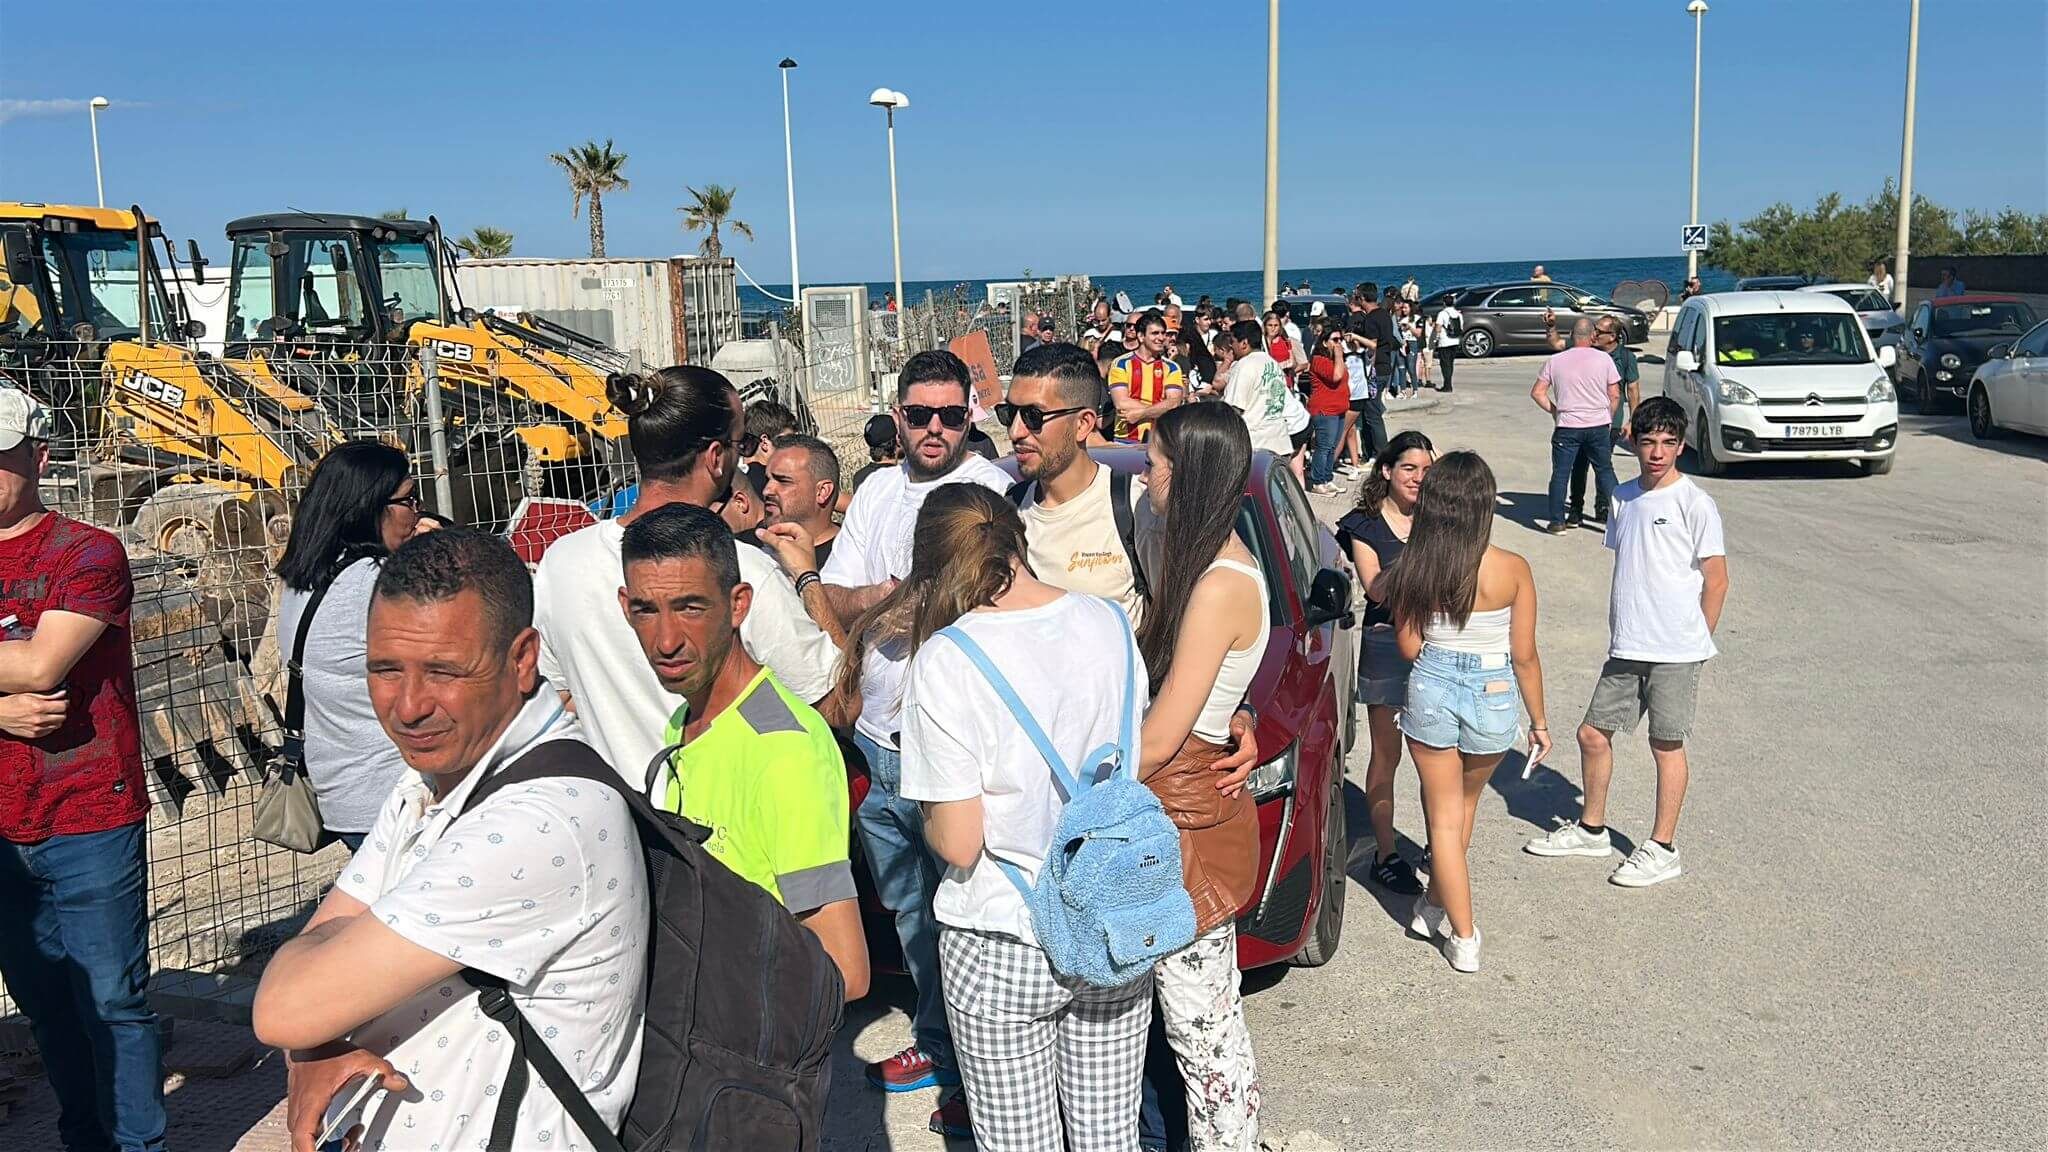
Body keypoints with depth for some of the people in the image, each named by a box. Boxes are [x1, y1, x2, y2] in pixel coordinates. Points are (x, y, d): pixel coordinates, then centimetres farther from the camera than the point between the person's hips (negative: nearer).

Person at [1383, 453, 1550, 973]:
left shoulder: (1412, 567, -11)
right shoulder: (1512, 570, -13)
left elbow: (1408, 648, -4)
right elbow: (1524, 657, -7)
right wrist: (1539, 722, 5)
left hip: (1430, 691, 0)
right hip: (1493, 697, 0)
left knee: (1444, 817, 12)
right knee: (1464, 804, 26)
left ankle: (1463, 939, 16)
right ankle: (1436, 905, 40)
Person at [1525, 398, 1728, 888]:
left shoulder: (1694, 503, -10)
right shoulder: (1624, 497, 9)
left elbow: (1716, 579, -7)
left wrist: (1696, 644, -2)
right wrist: (1619, 634, 14)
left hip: (1676, 652, -6)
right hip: (1627, 648, 6)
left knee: (1666, 743, 3)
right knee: (1593, 733, 10)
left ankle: (1662, 849, 16)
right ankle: (1591, 829, 29)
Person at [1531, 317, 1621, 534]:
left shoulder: (1555, 361, -1)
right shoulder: (1604, 359, -1)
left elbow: (1537, 392, -1)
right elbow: (1615, 395, 1)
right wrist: (1608, 419, 15)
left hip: (1567, 427, -1)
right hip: (1598, 426, 1)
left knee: (1560, 474, 6)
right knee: (1605, 471, 14)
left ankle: (1557, 522, 5)